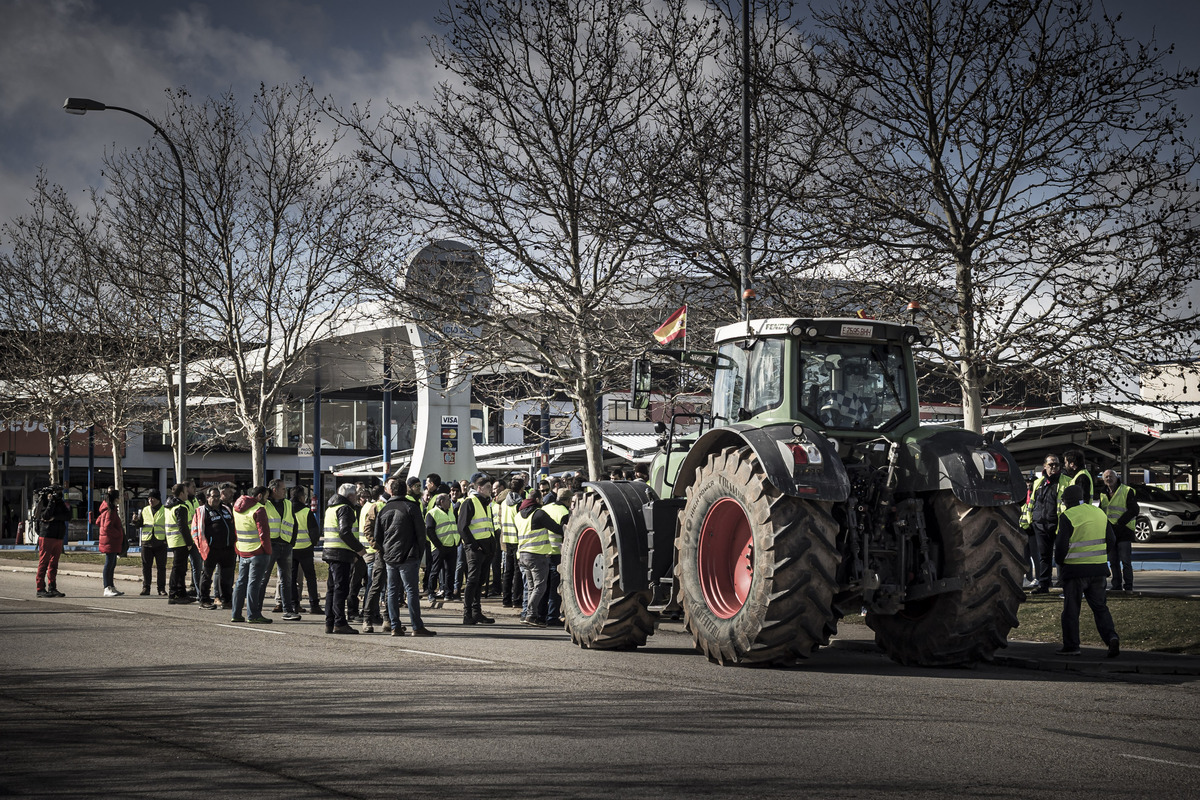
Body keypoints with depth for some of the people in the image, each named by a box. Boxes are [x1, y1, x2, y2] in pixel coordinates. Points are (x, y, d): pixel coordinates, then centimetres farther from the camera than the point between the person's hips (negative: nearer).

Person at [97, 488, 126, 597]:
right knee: (109, 564, -9)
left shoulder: (105, 510, 15)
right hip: (111, 542, -10)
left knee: (112, 564, 14)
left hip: (112, 543, 10)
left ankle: (111, 587, 20)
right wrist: (119, 534, -13)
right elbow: (107, 527, -24)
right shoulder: (111, 511, -16)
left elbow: (98, 522, 23)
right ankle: (107, 589, -9)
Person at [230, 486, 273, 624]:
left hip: (242, 553, 7)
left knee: (241, 582, 13)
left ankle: (236, 614, 15)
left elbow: (234, 530, 17)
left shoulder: (237, 509, 12)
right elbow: (263, 533, -15)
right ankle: (253, 615, -4)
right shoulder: (258, 510, -13)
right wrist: (268, 551, -8)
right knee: (254, 584, -5)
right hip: (258, 553, -7)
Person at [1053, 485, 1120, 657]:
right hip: (1098, 568, 5)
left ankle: (1071, 646, 8)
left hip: (1075, 568, -5)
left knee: (1071, 608, 5)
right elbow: (1110, 539, 12)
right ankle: (1111, 637, -8)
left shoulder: (1067, 517, -10)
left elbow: (1061, 544, -13)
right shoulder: (1100, 513, 10)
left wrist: (1059, 561, 4)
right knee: (1099, 606, 11)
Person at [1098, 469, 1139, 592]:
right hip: (1109, 530, 6)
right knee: (1113, 562, 9)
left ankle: (1128, 587, -2)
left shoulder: (1127, 491, -6)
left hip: (1124, 530, -6)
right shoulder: (1103, 494, 14)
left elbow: (1133, 510, -11)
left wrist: (1119, 523, -15)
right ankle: (1117, 586, 15)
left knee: (1125, 561, -7)